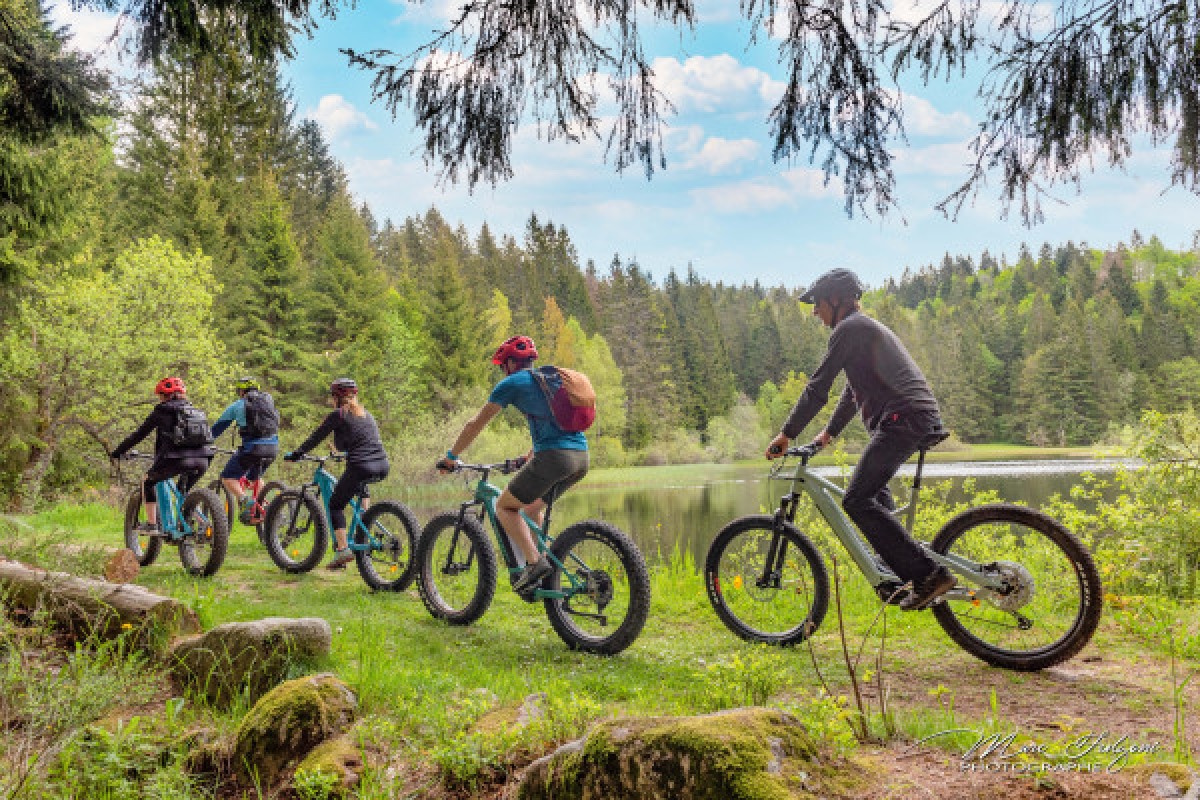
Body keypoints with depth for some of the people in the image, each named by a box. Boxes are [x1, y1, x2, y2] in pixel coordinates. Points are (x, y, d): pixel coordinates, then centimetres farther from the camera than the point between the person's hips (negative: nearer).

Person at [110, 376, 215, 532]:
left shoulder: (162, 410, 10)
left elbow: (139, 435, 12)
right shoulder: (196, 411, 24)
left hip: (176, 459, -4)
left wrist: (116, 453, 23)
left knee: (147, 482, 23)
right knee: (183, 490, 31)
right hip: (202, 460, 4)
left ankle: (151, 523, 17)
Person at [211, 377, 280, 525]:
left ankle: (244, 499, -22)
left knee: (227, 478, 4)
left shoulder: (238, 405, 9)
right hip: (273, 447, 5)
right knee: (254, 477, 29)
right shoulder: (268, 400, 21)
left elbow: (217, 427, 16)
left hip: (252, 447, -5)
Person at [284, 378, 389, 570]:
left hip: (361, 466, -7)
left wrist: (296, 454, 18)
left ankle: (343, 549, -3)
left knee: (335, 505, 9)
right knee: (361, 485, 40)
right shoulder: (366, 414, 21)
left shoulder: (338, 415, 2)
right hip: (383, 467, 7)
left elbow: (316, 437, 6)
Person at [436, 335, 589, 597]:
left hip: (553, 457, -8)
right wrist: (527, 459, 46)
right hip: (581, 458, 8)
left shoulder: (512, 383, 4)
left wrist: (450, 457, 18)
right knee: (531, 508, 25)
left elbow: (475, 425, 7)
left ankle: (535, 562, -6)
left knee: (504, 506, 9)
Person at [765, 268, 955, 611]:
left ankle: (929, 574, -18)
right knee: (873, 491, 28)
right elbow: (853, 391, 35)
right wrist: (829, 432, 37)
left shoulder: (849, 328, -5)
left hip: (903, 418, -11)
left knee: (857, 501, -15)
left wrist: (786, 434, -5)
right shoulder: (867, 327, 28)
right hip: (923, 418, 11)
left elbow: (817, 388, -9)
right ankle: (903, 573, 27)